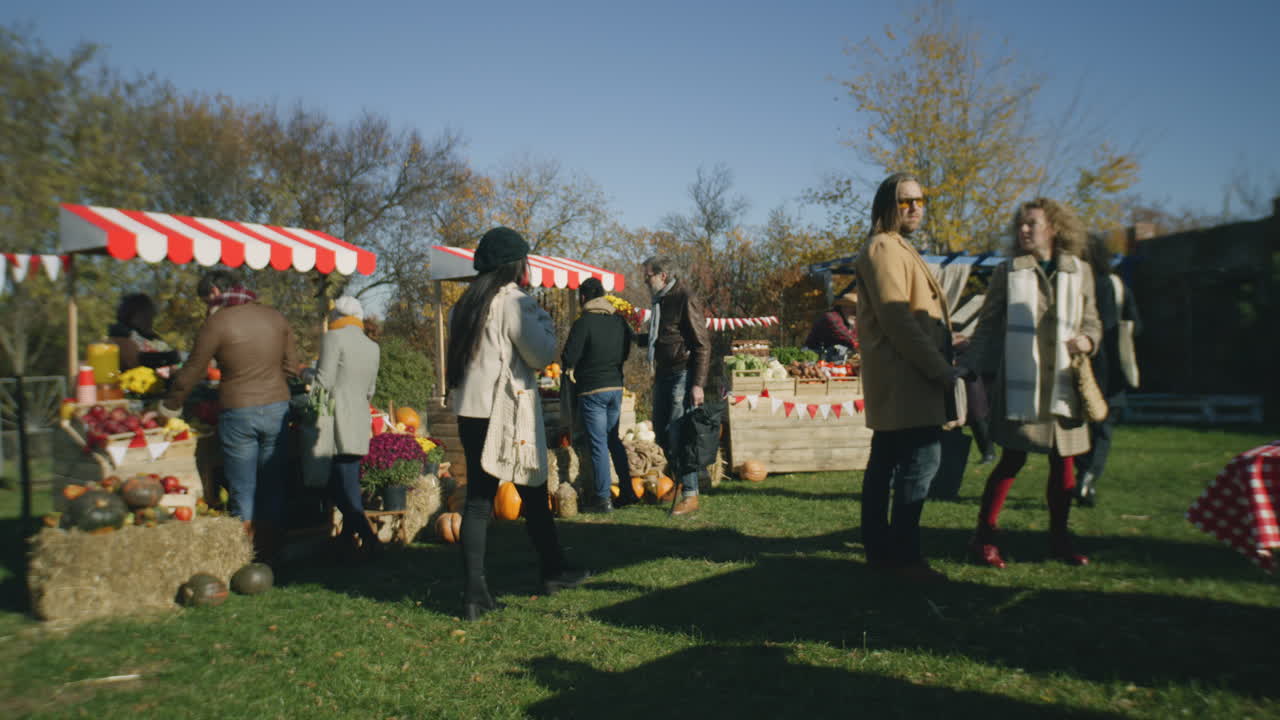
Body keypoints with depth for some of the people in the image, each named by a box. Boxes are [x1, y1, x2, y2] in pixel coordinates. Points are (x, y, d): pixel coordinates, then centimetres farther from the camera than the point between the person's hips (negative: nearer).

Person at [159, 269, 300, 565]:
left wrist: (169, 407, 14)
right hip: (277, 408, 4)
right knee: (273, 489, 11)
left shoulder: (218, 322, -7)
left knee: (242, 493, 6)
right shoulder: (274, 316, 6)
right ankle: (270, 557, 18)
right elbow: (291, 367, 10)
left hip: (238, 411, -4)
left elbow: (191, 372, 0)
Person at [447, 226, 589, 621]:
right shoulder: (514, 302, -10)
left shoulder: (467, 303, 13)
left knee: (478, 498, 5)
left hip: (470, 411, 7)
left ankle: (475, 591, 2)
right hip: (507, 413, -6)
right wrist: (544, 321, 3)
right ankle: (553, 570, 25)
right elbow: (541, 355, -9)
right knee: (533, 493, 9)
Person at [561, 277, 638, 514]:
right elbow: (626, 351, 15)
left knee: (598, 443, -1)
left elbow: (569, 356, -14)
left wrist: (570, 369, 6)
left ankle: (603, 498, 2)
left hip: (592, 389, -6)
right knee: (613, 439, 18)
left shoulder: (583, 323, -14)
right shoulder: (619, 321, 5)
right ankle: (627, 491, 20)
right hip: (616, 386, 6)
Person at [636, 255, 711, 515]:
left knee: (678, 434, -10)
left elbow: (702, 345, -15)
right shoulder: (661, 300, 14)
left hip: (683, 374, -9)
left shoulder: (685, 299, -13)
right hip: (663, 373, 9)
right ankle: (679, 478, 29)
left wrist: (698, 384, -19)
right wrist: (635, 337, 18)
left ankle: (690, 494, -2)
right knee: (661, 431, 13)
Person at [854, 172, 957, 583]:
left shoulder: (897, 249, 22)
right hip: (904, 378, -11)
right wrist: (940, 369, -17)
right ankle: (904, 555, -6)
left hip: (901, 379, 11)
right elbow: (897, 319, -19)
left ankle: (880, 549, 18)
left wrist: (939, 364, 14)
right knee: (922, 459, -11)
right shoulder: (884, 248, -10)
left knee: (887, 461, 11)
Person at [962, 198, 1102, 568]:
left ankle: (1059, 538, 23)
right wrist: (973, 372, 0)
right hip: (1019, 387, -3)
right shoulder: (1007, 272, 2)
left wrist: (1088, 340, -6)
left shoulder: (1080, 271, 10)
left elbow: (1091, 320, 16)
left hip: (1063, 386, 3)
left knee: (1063, 463, 8)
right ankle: (983, 536, 7)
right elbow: (987, 327, 4)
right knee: (1013, 460, -3)